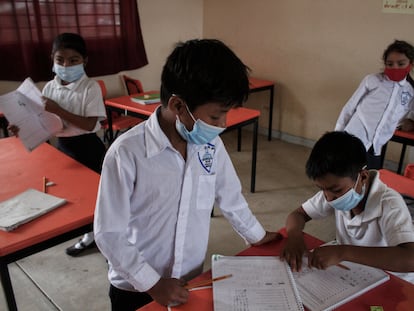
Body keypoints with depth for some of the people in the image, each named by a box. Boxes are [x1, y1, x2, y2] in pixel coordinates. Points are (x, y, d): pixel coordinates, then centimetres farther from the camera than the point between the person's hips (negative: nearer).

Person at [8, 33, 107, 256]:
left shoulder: (90, 87, -16)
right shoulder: (50, 87, 0)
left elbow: (90, 124, -23)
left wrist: (59, 110, -30)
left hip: (88, 147, -6)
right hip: (63, 146, 6)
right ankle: (90, 235, 37)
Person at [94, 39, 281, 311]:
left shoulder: (211, 144, -9)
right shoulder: (126, 153, -24)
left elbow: (230, 196, 6)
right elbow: (109, 233, -18)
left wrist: (257, 236, 17)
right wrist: (152, 282, -17)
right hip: (135, 289, -4)